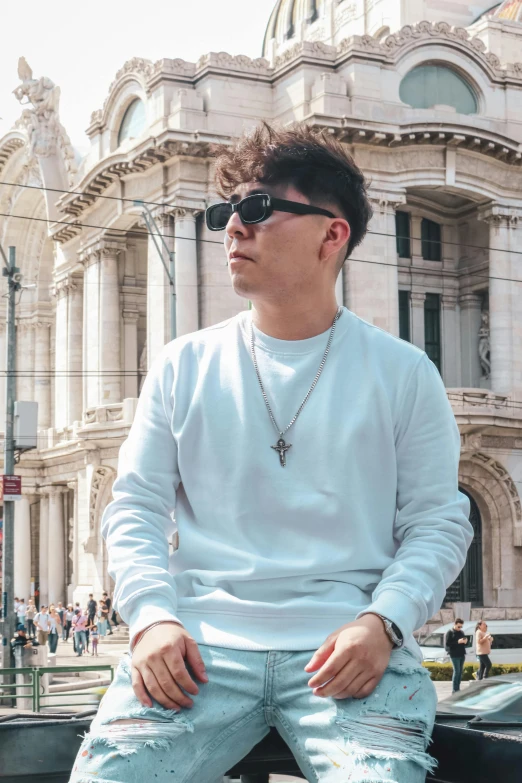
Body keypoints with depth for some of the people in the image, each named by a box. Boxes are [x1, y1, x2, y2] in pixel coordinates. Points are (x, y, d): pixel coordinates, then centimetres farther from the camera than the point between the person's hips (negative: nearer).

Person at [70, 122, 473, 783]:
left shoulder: (403, 373, 8)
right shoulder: (183, 365, 13)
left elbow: (437, 519, 7)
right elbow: (135, 507, 11)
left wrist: (384, 621, -11)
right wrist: (151, 617, -7)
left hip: (346, 646, -1)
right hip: (199, 642, 1)